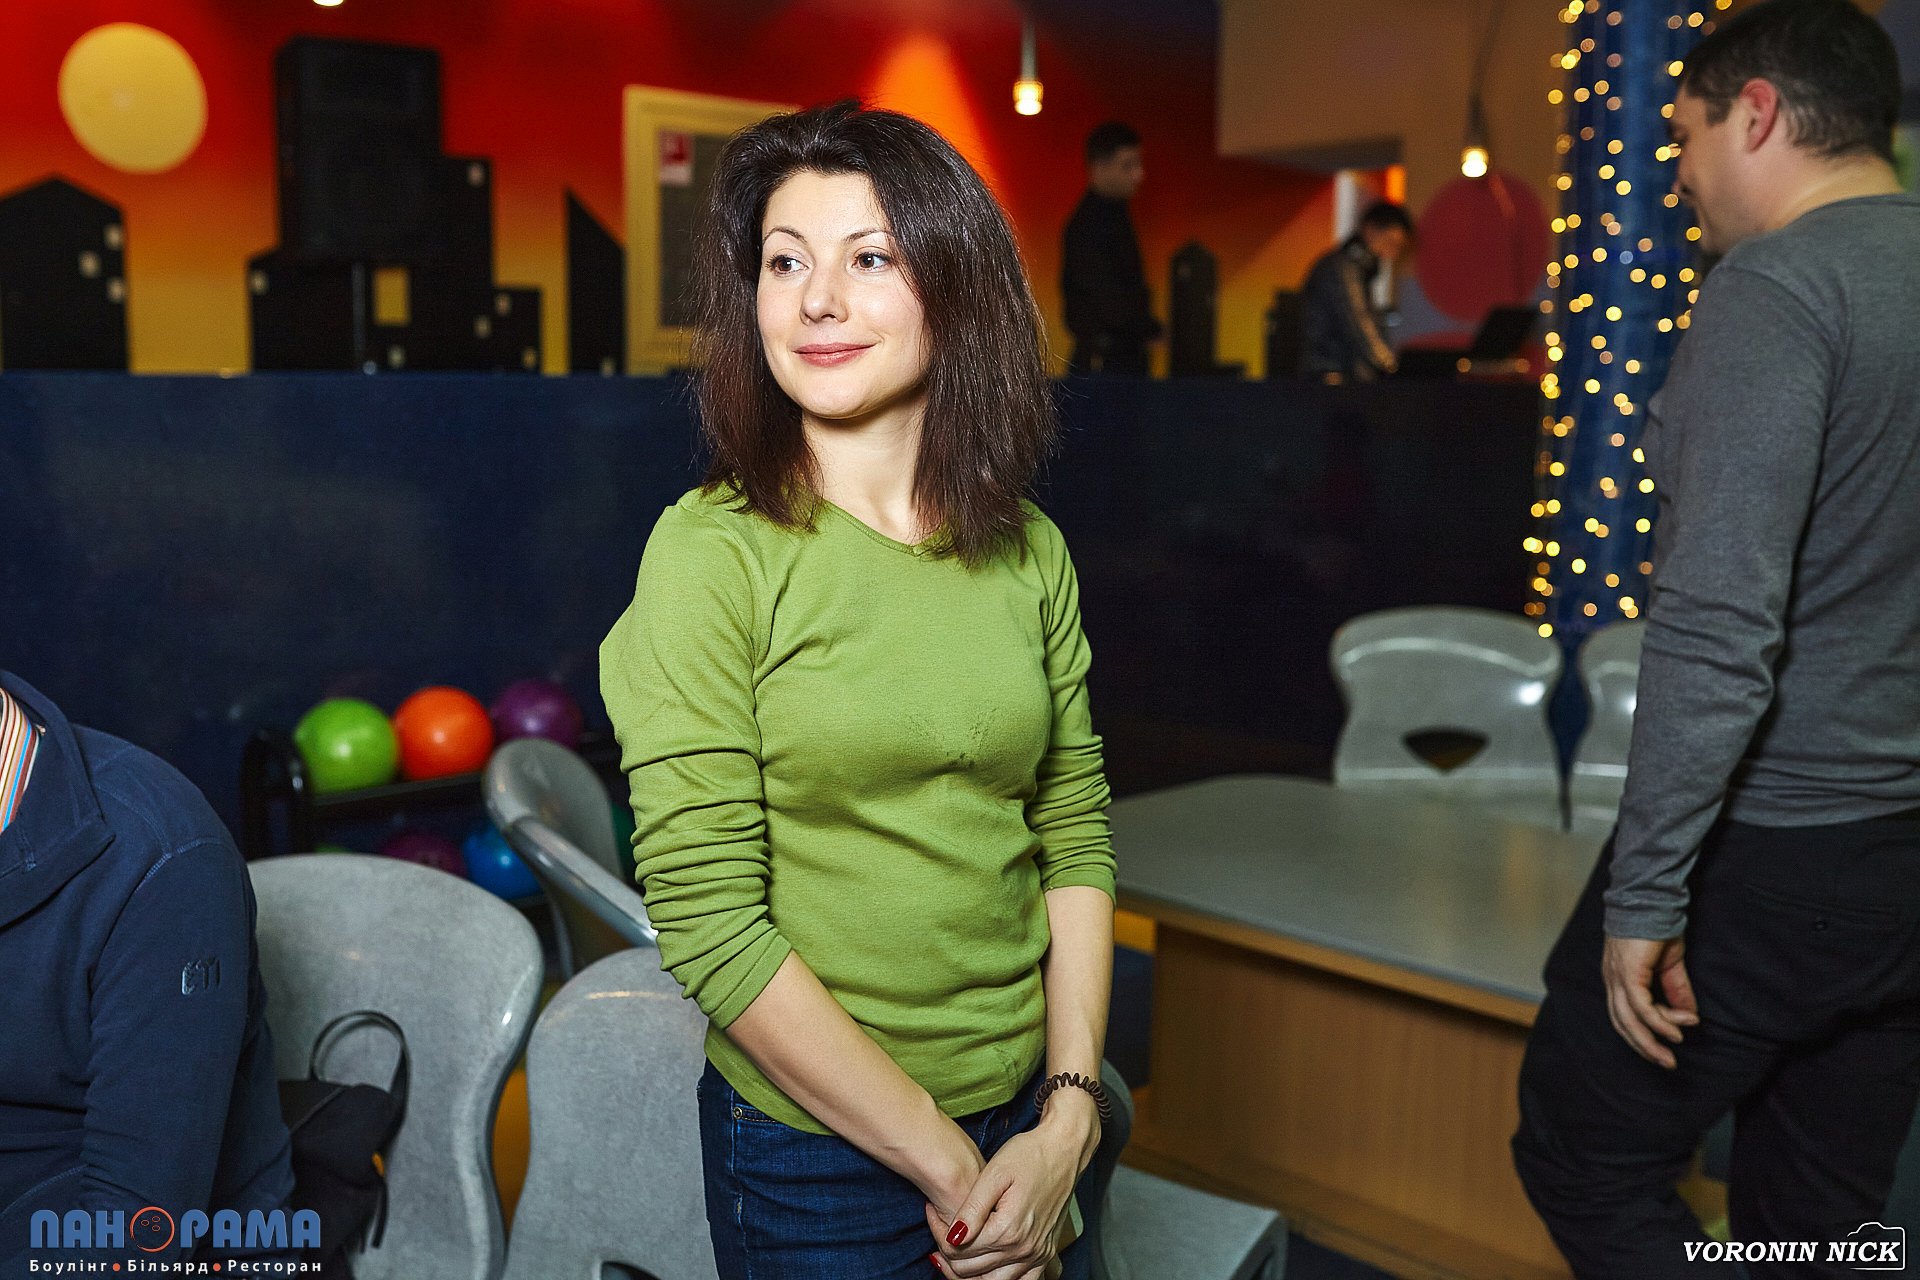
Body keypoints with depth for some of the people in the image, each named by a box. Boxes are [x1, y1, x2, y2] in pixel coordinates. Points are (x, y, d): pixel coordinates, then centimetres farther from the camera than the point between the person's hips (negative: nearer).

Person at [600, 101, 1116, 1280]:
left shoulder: (1029, 552, -1)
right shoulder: (714, 552, -15)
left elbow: (1075, 838, 3)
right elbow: (707, 916, -18)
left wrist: (1067, 1120, -6)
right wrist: (943, 1163, -15)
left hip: (1027, 1123, 4)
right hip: (816, 1155, -4)